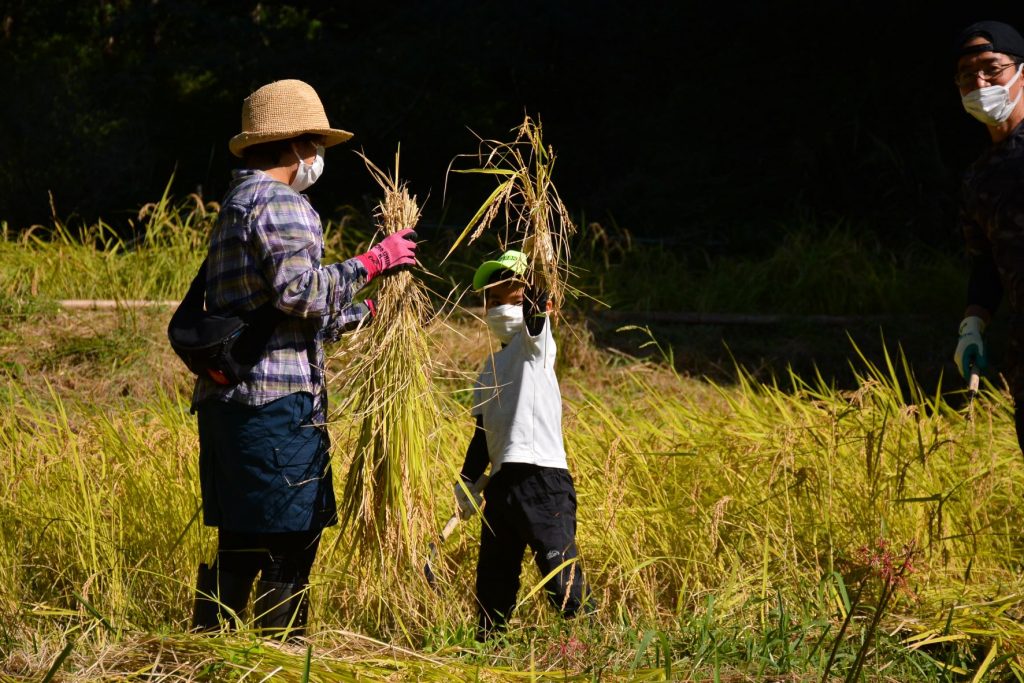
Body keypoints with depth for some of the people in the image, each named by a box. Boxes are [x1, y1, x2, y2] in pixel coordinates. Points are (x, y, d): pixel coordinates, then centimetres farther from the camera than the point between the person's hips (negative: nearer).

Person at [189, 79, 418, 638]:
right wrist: (372, 261, -12)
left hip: (227, 400, 10)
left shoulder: (236, 205, 24)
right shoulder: (280, 203, -8)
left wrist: (368, 310, 36)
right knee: (288, 544, -7)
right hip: (276, 401, -10)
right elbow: (300, 292, -21)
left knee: (239, 546, 12)